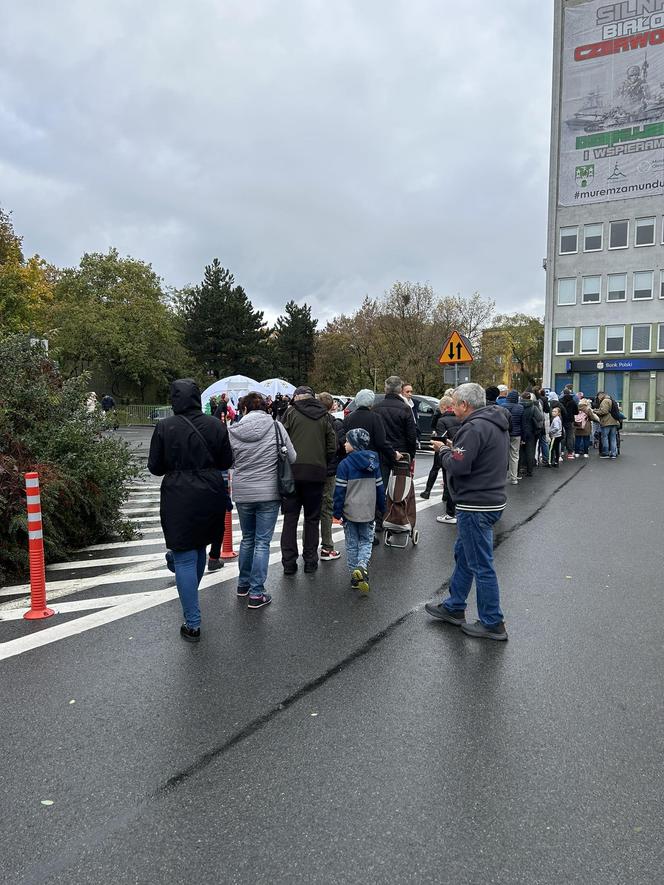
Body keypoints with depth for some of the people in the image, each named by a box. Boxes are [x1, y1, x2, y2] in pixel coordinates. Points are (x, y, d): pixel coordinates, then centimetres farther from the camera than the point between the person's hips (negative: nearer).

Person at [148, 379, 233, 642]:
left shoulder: (165, 427, -10)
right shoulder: (215, 425, -3)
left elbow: (155, 467, -3)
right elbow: (226, 462, 4)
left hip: (179, 497, -3)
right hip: (211, 495, 4)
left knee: (185, 558, 2)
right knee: (199, 547, 23)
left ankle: (192, 624, 4)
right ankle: (191, 600, 46)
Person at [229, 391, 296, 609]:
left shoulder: (234, 431, -6)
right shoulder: (276, 427, -7)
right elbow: (292, 458, -3)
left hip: (242, 493, 2)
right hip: (269, 493, -2)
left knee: (247, 538, 20)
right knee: (262, 542, 4)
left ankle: (243, 584, 32)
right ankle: (256, 593, 6)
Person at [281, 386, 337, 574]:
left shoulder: (291, 413, 1)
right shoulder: (323, 417, 8)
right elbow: (333, 447, 5)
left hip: (292, 471, -2)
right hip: (316, 473, 2)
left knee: (290, 518, 5)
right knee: (312, 518, 11)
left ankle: (289, 562, 5)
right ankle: (310, 561, 13)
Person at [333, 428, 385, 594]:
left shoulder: (345, 464, -12)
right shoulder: (374, 462, 2)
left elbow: (340, 490, -13)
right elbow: (380, 487, 7)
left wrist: (337, 511, -5)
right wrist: (382, 507, 18)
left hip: (350, 511, -3)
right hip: (368, 511, 3)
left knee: (352, 543, 10)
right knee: (366, 540, 12)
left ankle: (355, 576, 13)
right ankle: (362, 565, -14)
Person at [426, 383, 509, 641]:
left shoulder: (474, 427, -21)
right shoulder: (497, 424, 12)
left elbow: (458, 466, -25)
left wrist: (444, 450, -7)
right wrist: (454, 448, 8)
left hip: (476, 506, -11)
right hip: (492, 500, 11)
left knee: (481, 565, 0)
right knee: (463, 555, 21)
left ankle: (492, 624, 11)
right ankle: (454, 607, 34)